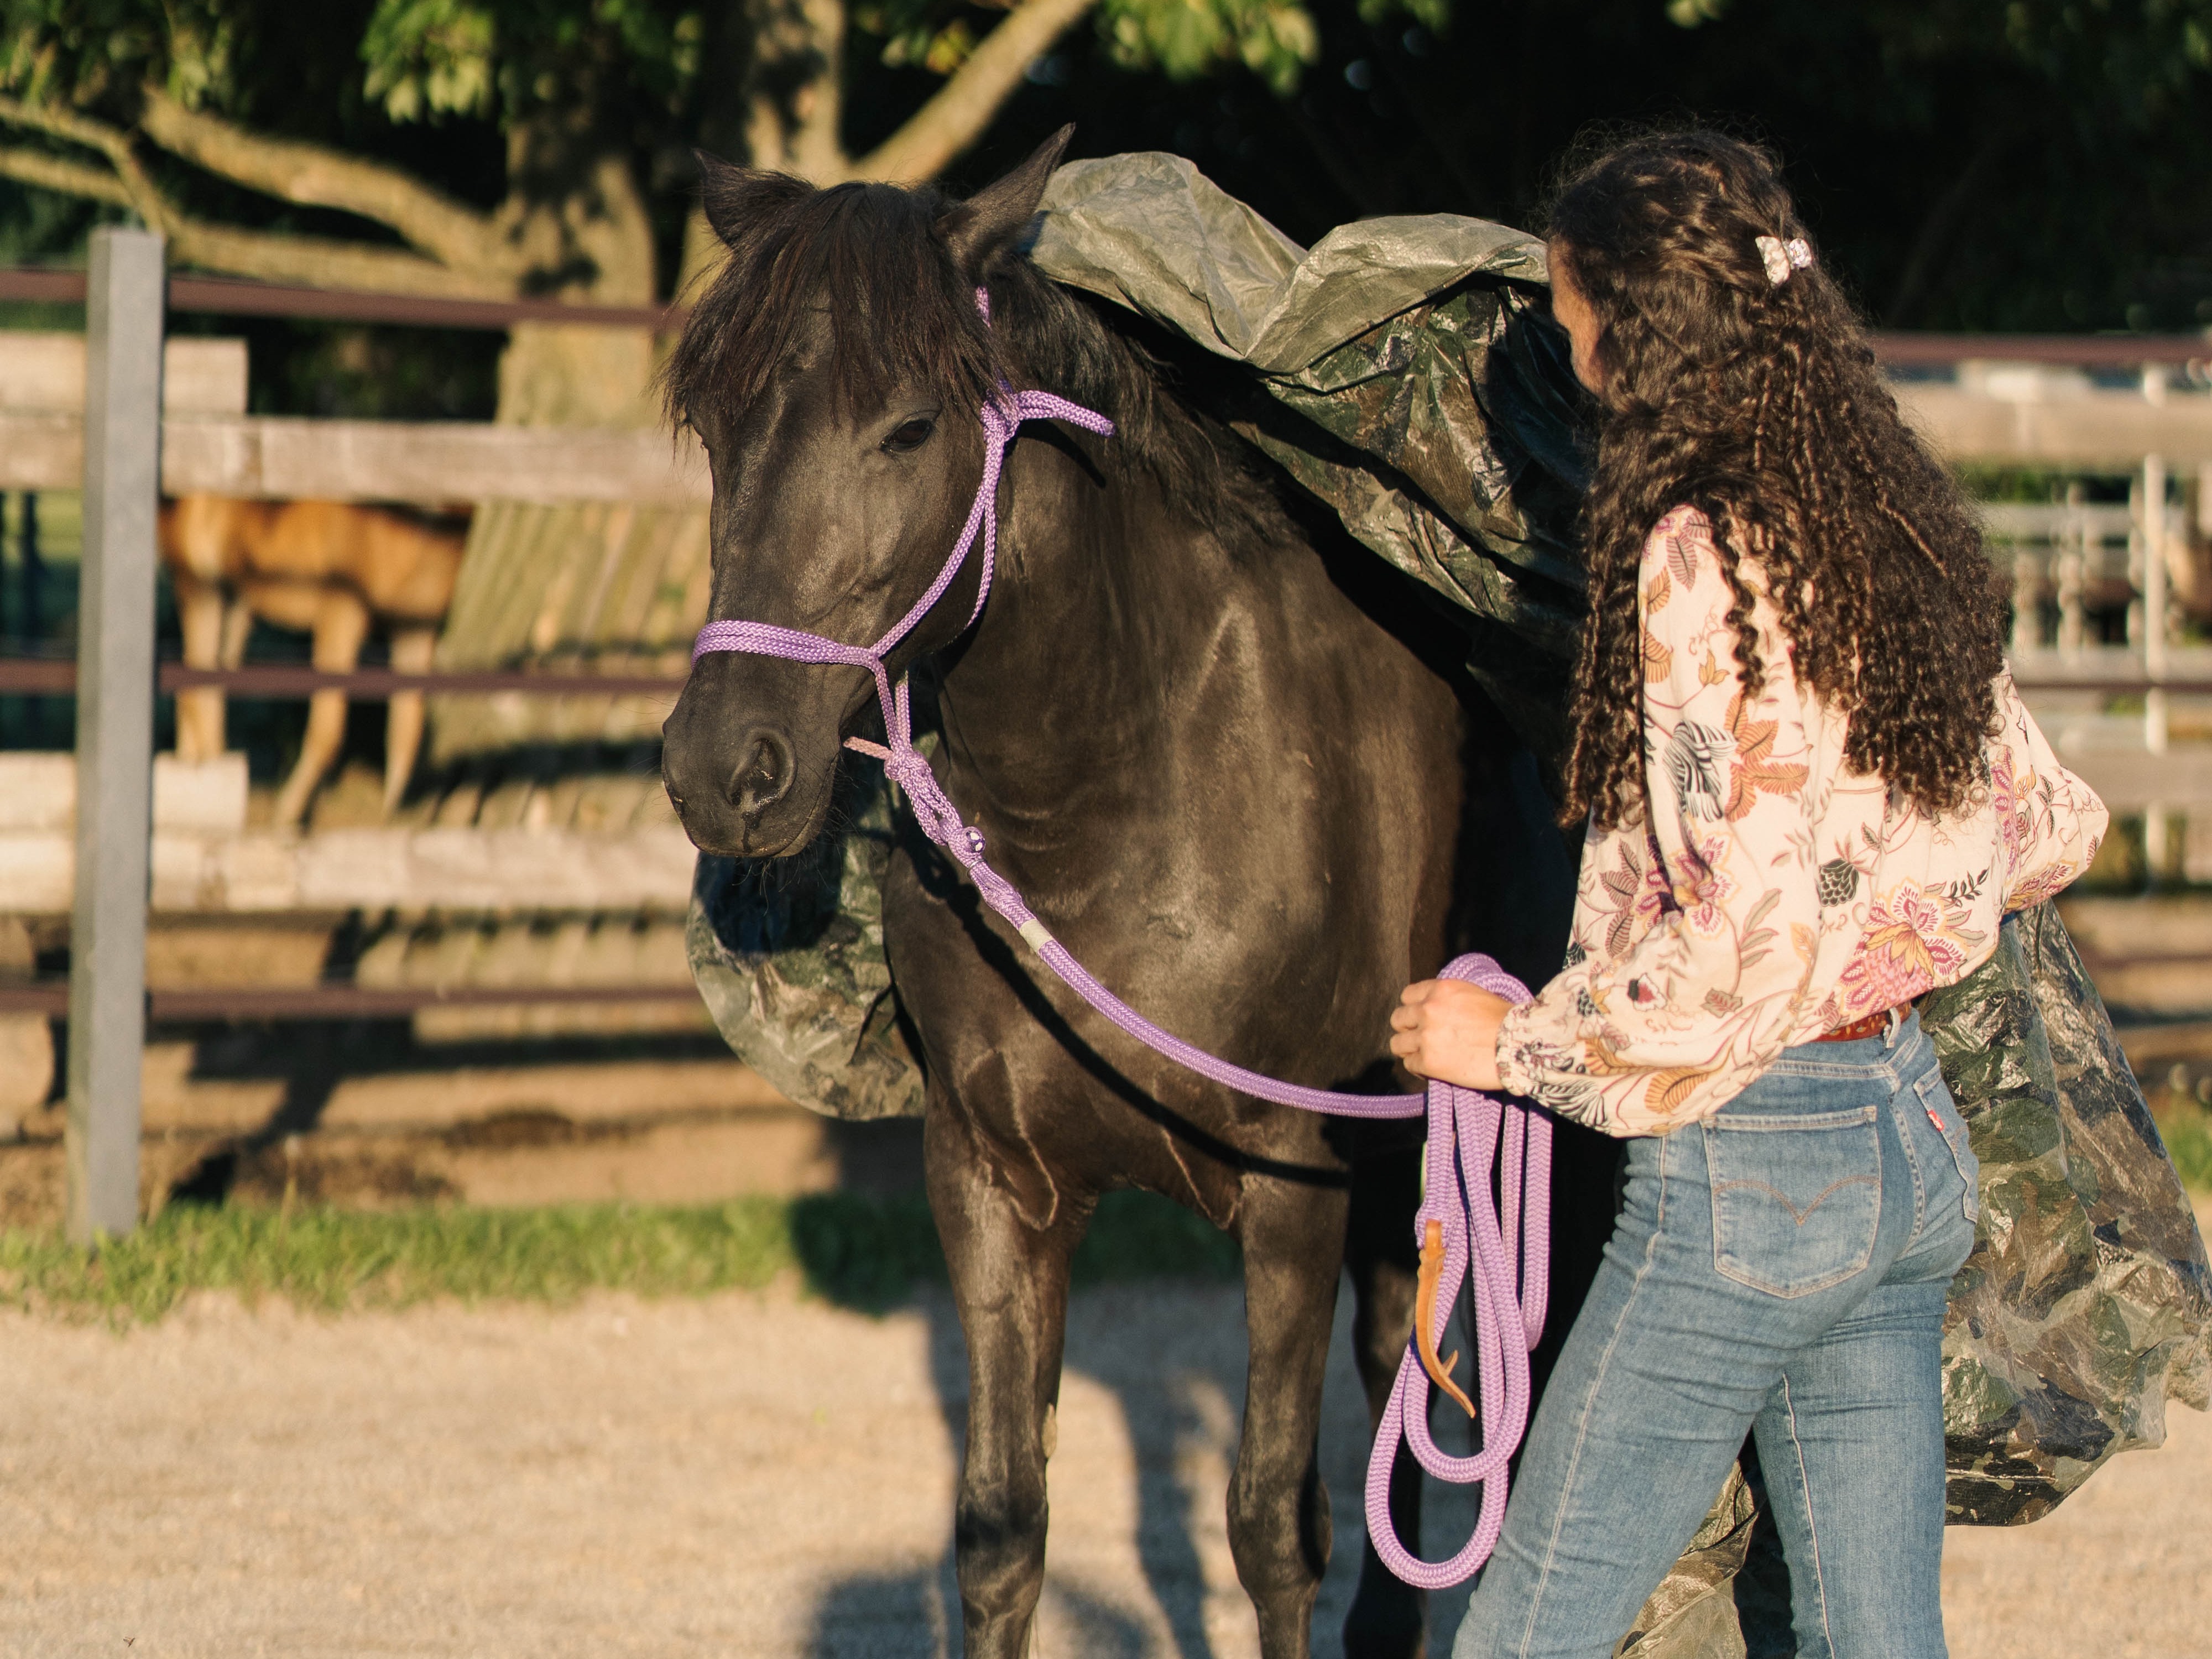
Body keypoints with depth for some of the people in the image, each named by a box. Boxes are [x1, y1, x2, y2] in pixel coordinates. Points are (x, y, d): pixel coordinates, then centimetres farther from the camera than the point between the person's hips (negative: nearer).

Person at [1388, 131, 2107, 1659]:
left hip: (1745, 1171, -8)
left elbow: (1746, 930, -21)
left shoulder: (1699, 557, -17)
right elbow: (2050, 830, 17)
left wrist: (1519, 1042, -9)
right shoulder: (1898, 533, 7)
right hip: (1915, 1142, 8)